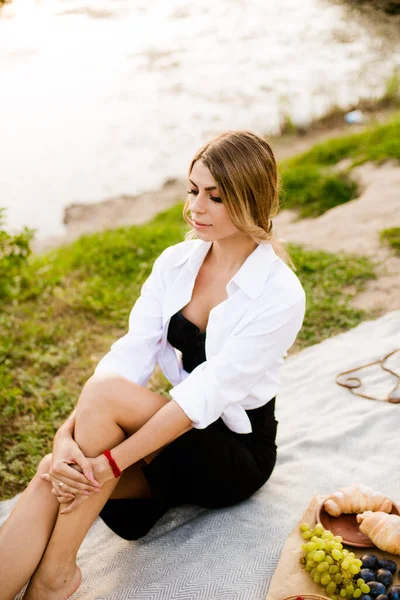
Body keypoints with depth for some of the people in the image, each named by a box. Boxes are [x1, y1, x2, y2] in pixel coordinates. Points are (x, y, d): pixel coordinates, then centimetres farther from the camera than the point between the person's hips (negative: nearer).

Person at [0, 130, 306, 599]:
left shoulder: (279, 294, -18)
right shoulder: (175, 262, 0)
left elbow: (207, 393, -25)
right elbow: (131, 353, -9)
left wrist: (109, 462, -28)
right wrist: (67, 434, -24)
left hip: (237, 454, -5)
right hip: (181, 428, 5)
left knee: (103, 393, -29)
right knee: (53, 476, -23)